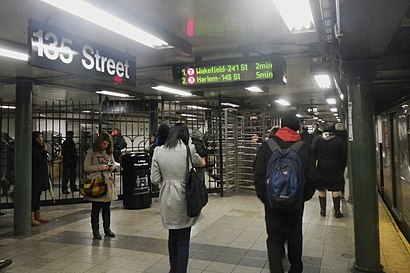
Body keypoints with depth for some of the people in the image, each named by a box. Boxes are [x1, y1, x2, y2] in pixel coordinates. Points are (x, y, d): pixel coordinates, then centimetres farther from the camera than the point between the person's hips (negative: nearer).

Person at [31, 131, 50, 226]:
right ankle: (31, 218, -1)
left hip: (40, 178, 11)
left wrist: (44, 152, 6)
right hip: (35, 178, -11)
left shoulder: (38, 148, 16)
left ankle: (37, 216, 24)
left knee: (37, 197, 16)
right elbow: (40, 161, -20)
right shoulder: (33, 150, -16)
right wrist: (44, 151, -12)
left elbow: (44, 161, 19)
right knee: (33, 196, -6)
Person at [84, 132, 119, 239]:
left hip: (108, 183, 5)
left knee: (107, 208, 11)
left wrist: (112, 166, -5)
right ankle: (95, 231, 13)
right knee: (96, 208, 3)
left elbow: (115, 165, 18)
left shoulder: (109, 152, 10)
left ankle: (107, 229, 22)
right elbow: (86, 167, -8)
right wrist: (100, 167, -15)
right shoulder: (91, 152, -4)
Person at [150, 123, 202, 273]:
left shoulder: (158, 151, -4)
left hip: (167, 199, 4)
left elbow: (155, 179, -3)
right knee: (183, 240, 7)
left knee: (172, 236, 23)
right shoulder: (188, 149, -11)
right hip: (183, 198, -4)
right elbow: (199, 162, 10)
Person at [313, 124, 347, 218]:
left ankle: (323, 210, 12)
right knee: (335, 189, 4)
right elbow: (344, 156, -1)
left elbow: (314, 154, 4)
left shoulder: (318, 140, 0)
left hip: (321, 168, 2)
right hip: (335, 169, -1)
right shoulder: (339, 141, -4)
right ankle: (337, 211, 6)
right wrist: (342, 168, 10)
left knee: (321, 189, 9)